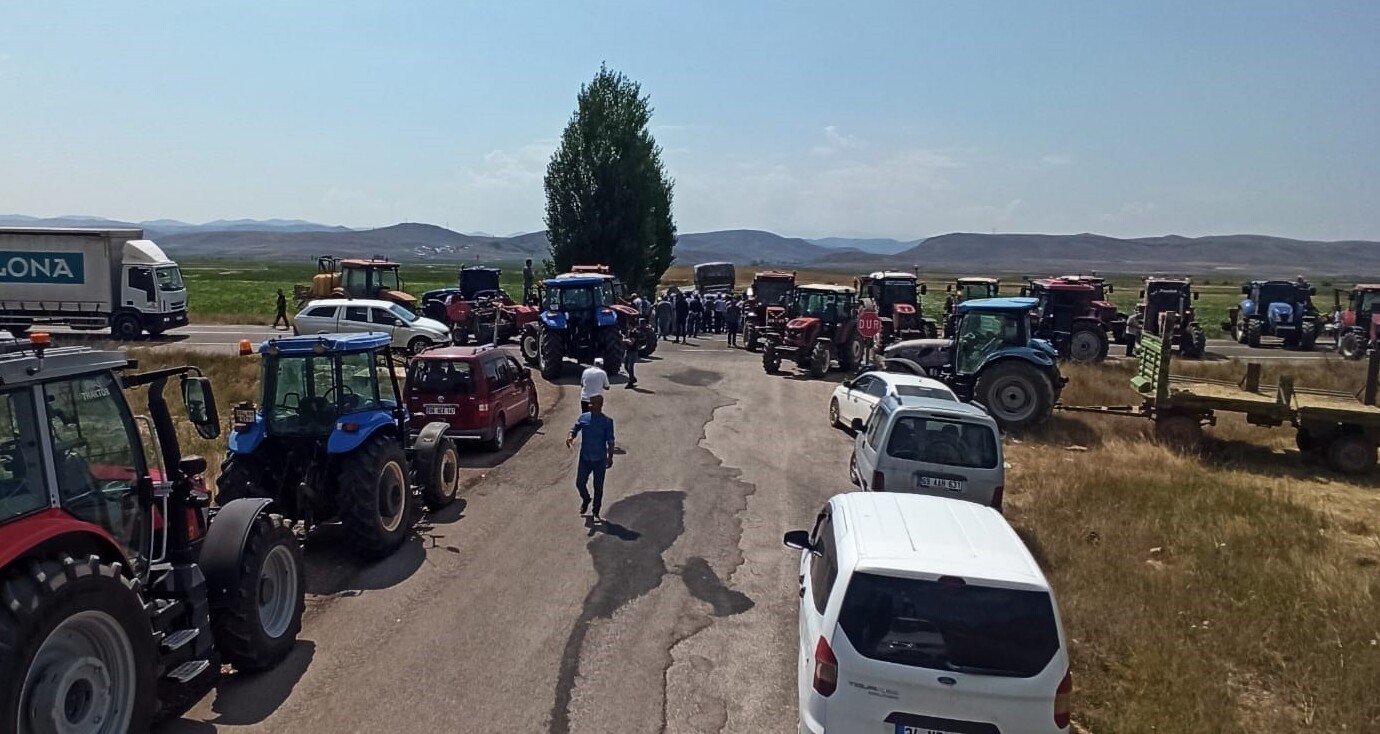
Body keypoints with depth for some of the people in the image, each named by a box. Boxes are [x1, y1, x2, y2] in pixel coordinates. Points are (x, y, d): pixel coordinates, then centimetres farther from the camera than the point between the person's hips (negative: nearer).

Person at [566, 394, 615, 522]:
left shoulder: (607, 421, -9)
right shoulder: (583, 417, 0)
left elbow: (610, 441, -8)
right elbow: (575, 428, 2)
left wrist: (610, 457, -13)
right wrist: (570, 436, -21)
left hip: (600, 460, -3)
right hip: (584, 458, 3)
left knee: (598, 488, 6)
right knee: (579, 483, 6)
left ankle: (596, 513, 21)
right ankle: (585, 499, 39)